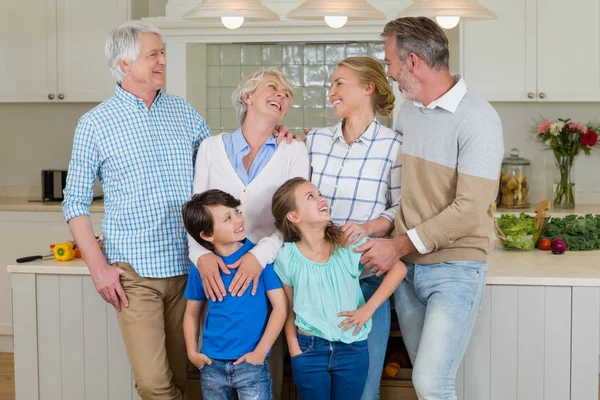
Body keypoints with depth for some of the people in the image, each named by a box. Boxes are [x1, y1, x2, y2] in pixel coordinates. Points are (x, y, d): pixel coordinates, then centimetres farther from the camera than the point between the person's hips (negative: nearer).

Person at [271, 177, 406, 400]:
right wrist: (294, 350, -3)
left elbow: (398, 268, -4)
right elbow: (289, 310, 3)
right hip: (309, 350, 0)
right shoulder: (287, 257, -7)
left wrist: (368, 309, -9)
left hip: (353, 348, 1)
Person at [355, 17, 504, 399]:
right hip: (406, 265, 7)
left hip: (456, 269, -6)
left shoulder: (477, 119, -14)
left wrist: (400, 245, -17)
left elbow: (470, 210, -20)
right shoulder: (407, 110, 8)